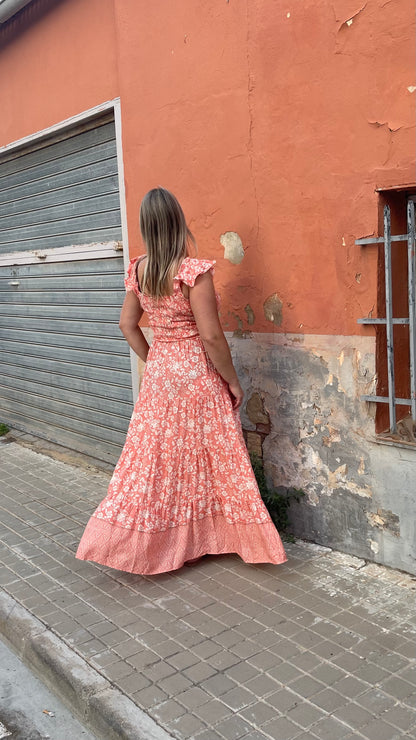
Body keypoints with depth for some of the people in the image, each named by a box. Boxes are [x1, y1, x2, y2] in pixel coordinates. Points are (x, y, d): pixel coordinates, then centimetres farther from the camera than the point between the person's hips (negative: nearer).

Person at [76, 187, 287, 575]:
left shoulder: (138, 270, 1)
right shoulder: (193, 271, -18)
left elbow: (128, 325, 10)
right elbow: (211, 336, -19)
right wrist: (233, 382, -7)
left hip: (158, 373, 6)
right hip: (197, 375, -6)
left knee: (154, 456, 14)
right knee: (207, 458, 8)